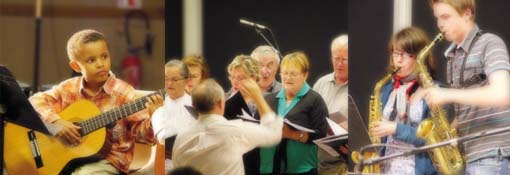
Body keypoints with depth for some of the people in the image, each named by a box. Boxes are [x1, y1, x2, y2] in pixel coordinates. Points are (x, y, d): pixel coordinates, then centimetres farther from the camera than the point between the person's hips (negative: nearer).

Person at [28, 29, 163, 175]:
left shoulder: (122, 93, -7)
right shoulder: (69, 89, 3)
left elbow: (141, 133, -9)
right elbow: (36, 100, 2)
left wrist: (152, 117, -31)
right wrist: (56, 121, -14)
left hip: (107, 160, -4)